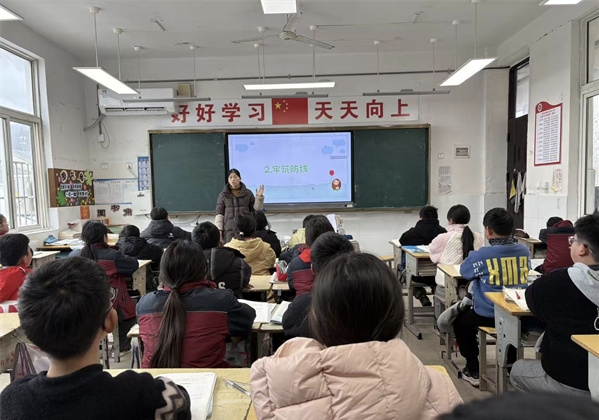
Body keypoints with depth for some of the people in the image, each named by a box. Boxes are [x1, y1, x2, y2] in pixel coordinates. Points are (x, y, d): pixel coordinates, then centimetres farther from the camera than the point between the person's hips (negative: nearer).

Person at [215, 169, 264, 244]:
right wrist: (219, 229, -2)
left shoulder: (248, 193, 9)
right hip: (229, 230, 0)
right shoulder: (223, 195, 9)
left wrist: (259, 197, -3)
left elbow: (255, 209, 10)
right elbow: (219, 213, 7)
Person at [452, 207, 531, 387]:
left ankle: (473, 370, 24)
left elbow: (464, 271, 1)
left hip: (489, 316, -5)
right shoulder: (524, 251, -3)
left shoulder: (482, 255, -17)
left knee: (460, 320, 24)